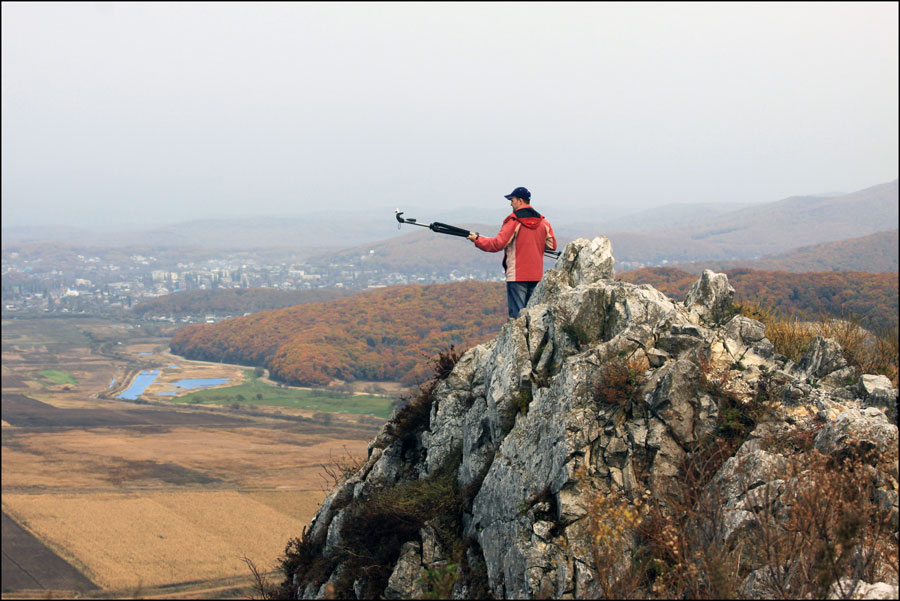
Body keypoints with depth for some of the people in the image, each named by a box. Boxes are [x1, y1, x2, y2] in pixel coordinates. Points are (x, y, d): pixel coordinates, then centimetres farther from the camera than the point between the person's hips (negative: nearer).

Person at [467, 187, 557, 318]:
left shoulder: (513, 221, -9)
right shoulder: (543, 222, 9)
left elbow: (497, 245, -12)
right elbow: (552, 245, 14)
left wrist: (477, 239, 0)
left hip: (517, 275, -6)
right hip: (536, 275, 6)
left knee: (517, 312, -5)